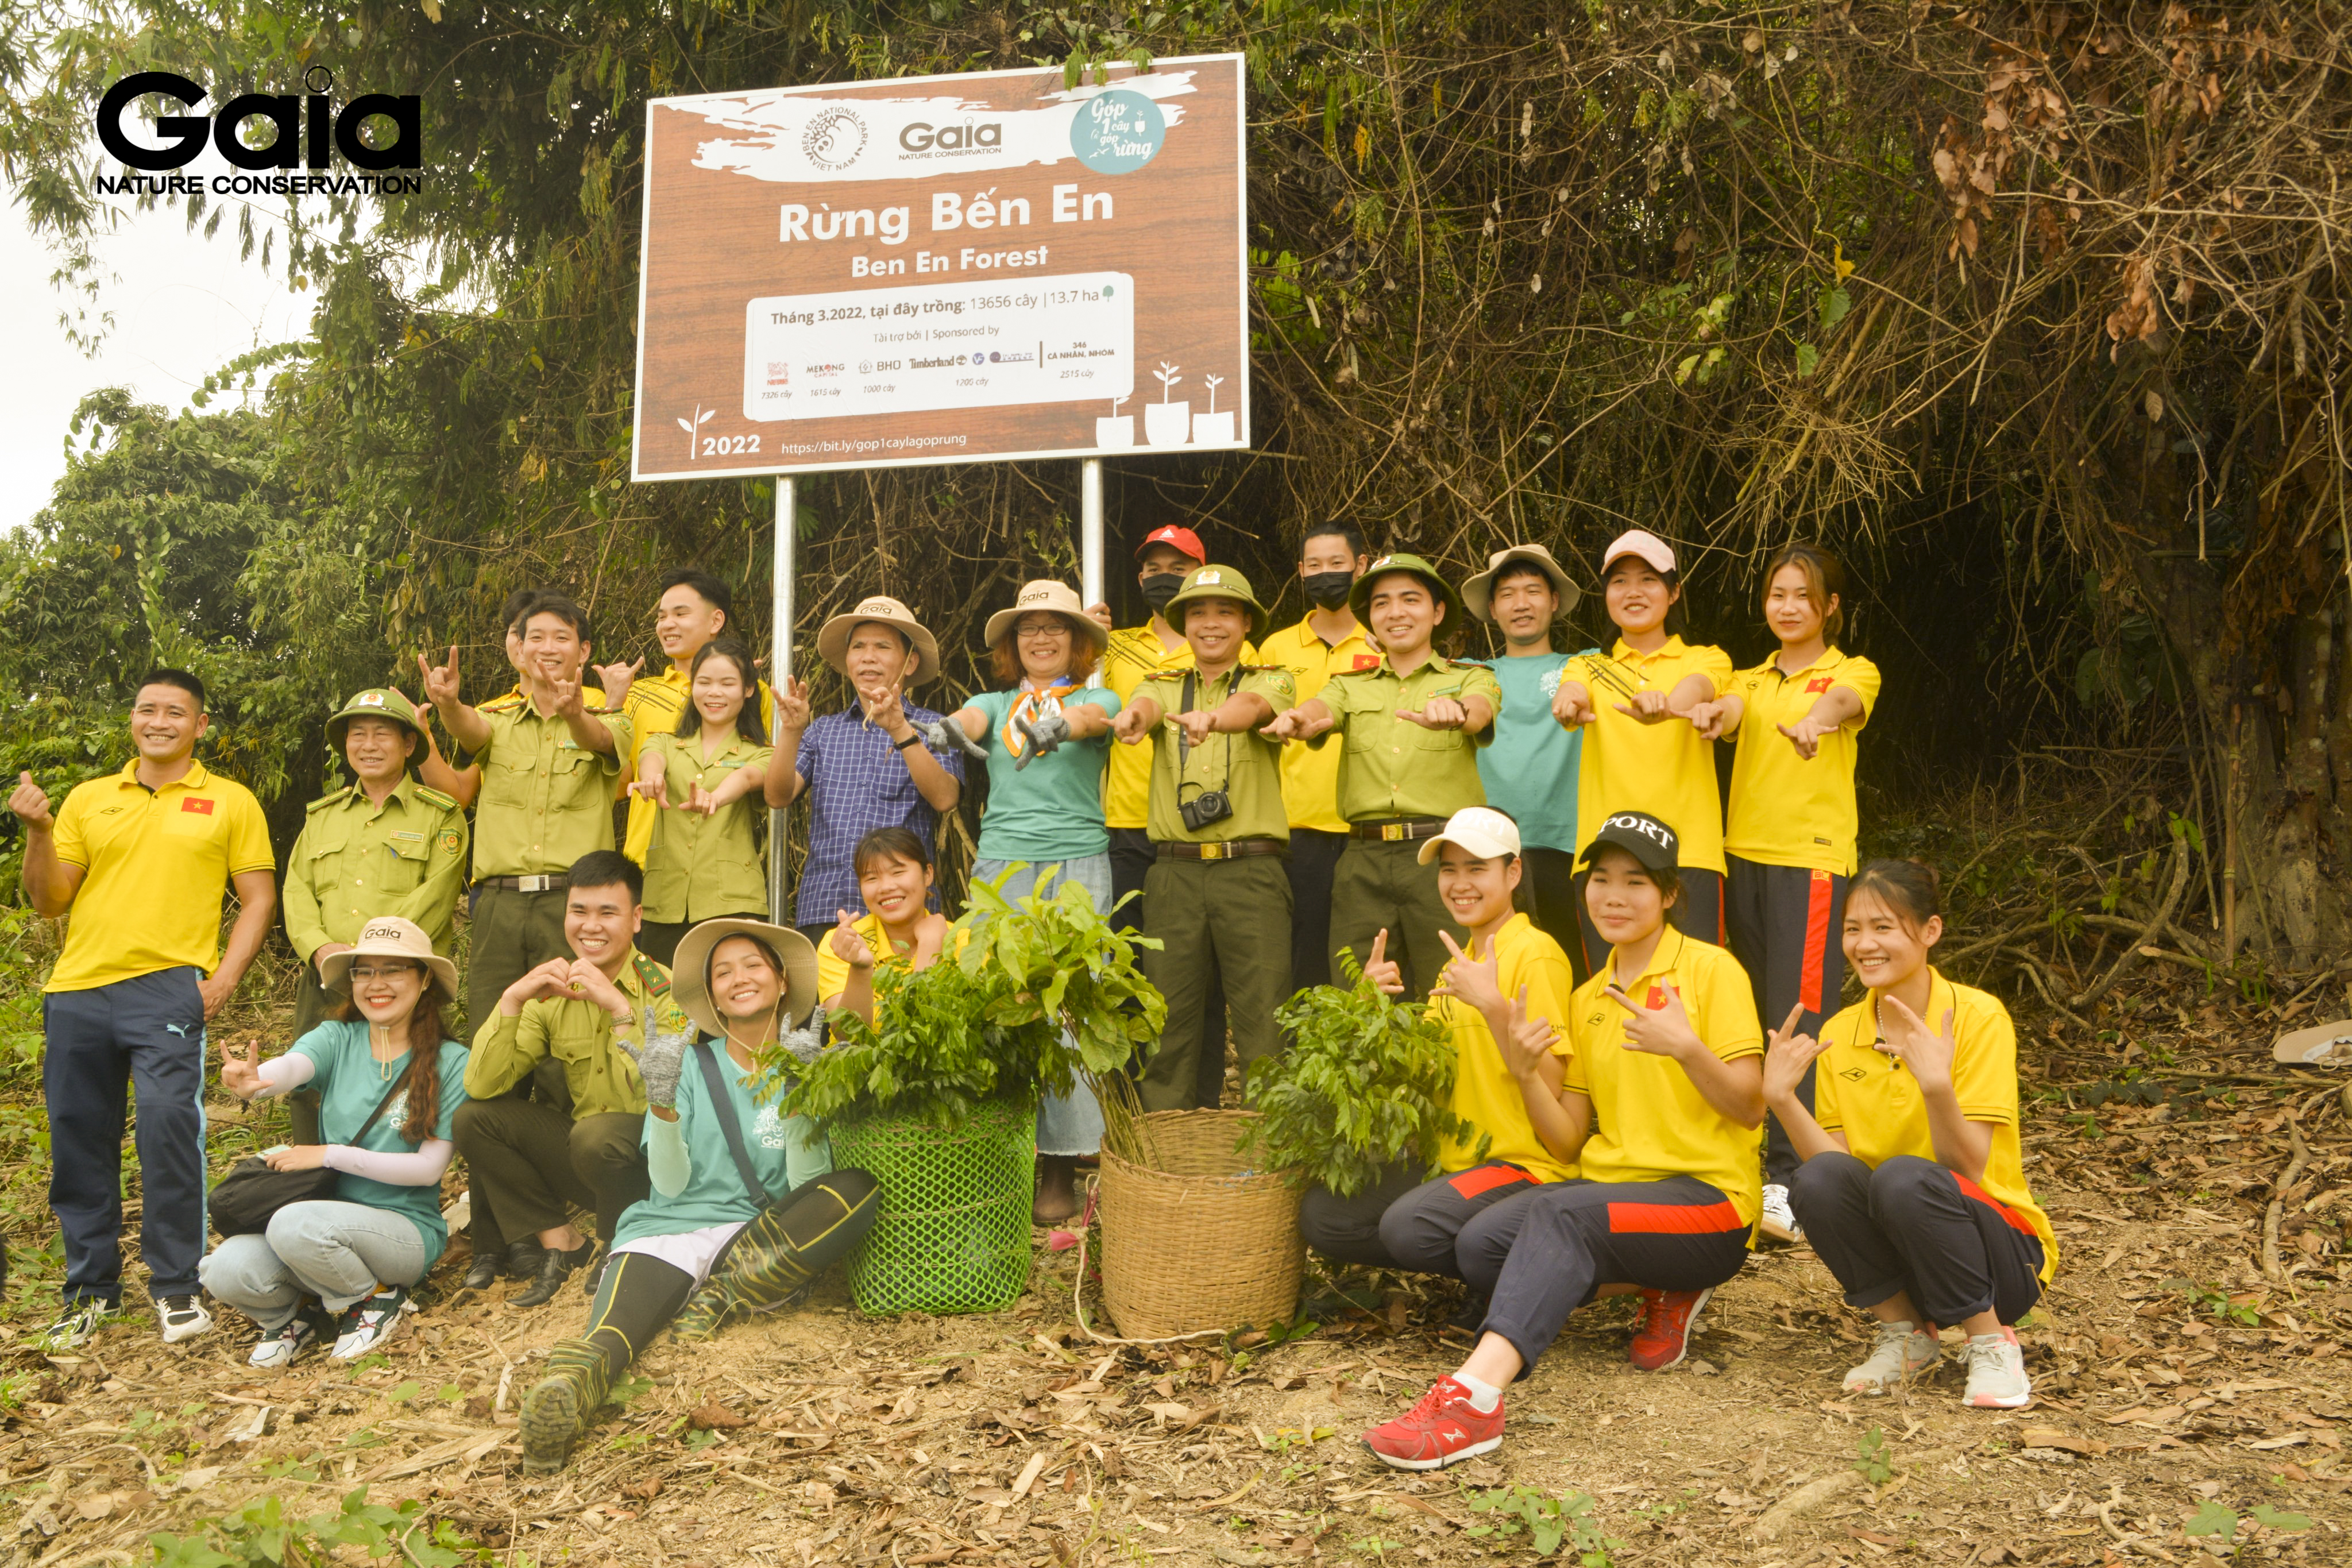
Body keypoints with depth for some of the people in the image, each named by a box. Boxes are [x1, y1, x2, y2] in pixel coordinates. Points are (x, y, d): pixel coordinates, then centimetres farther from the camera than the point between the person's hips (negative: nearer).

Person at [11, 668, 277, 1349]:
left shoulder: (230, 802, 8)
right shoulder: (88, 800, 15)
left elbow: (258, 898, 5)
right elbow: (49, 902, 12)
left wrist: (224, 978, -7)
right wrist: (38, 831, -4)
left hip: (167, 987, -4)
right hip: (77, 989, 4)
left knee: (168, 1120, -18)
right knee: (78, 1139, 7)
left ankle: (175, 1287, -5)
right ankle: (91, 1288, 22)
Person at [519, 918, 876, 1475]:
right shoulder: (691, 1065, 11)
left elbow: (806, 1184, -2)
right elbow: (670, 1184, 1)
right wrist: (662, 1100, -15)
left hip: (766, 1240, 1)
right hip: (674, 1226, -1)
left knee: (859, 1188, -28)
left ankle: (723, 1294, -30)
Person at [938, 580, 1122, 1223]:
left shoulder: (1096, 698, 11)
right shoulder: (995, 704, 17)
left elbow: (1092, 718, -14)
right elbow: (966, 722, -6)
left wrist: (1056, 723, -37)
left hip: (1077, 864, -2)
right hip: (1000, 863, 2)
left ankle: (1061, 1169, 2)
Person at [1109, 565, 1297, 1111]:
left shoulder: (1271, 681, 10)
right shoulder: (1164, 687, 16)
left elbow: (1251, 707, -15)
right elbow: (1146, 704, -9)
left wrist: (1211, 717, -39)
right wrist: (1133, 715, -35)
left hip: (1252, 868, -2)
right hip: (1176, 870, 2)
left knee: (1262, 1017, -5)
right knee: (1169, 1013, 3)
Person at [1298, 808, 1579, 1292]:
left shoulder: (1536, 955, -10)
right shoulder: (1459, 964, 16)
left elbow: (1545, 1088, -17)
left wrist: (1493, 1006, -25)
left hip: (1524, 1164, -8)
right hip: (1456, 1159, 9)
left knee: (1409, 1225, -32)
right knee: (1321, 1214, -8)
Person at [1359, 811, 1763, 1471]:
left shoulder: (1710, 969, -2)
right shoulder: (1587, 1000, 16)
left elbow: (1750, 1108, -8)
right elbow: (1571, 1143, 10)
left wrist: (1686, 1047, -26)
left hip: (1707, 1197, -6)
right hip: (1610, 1188, 6)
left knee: (1558, 1213, -34)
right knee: (1478, 1244, -20)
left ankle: (1475, 1397, -46)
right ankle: (1660, 1292, -5)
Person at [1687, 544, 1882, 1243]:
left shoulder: (1852, 672, 6)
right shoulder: (1754, 679, 17)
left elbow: (1844, 700, -19)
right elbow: (1730, 704, -6)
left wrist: (1818, 716, -44)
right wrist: (1713, 710, -33)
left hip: (1813, 858, -5)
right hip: (1744, 855, 5)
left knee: (1801, 1019, -10)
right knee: (1757, 1015, 6)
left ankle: (1790, 1182, -11)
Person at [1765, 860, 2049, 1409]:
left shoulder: (1977, 1017, -13)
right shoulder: (1839, 1035, 1)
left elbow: (1968, 1168, -20)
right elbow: (1835, 1158, -7)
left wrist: (1936, 1084, -36)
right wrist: (1782, 1099, -21)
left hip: (2002, 1248, -4)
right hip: (1894, 1248, 4)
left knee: (1904, 1177, -33)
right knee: (1817, 1179, -25)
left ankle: (1992, 1341, -10)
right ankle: (1905, 1331, -2)